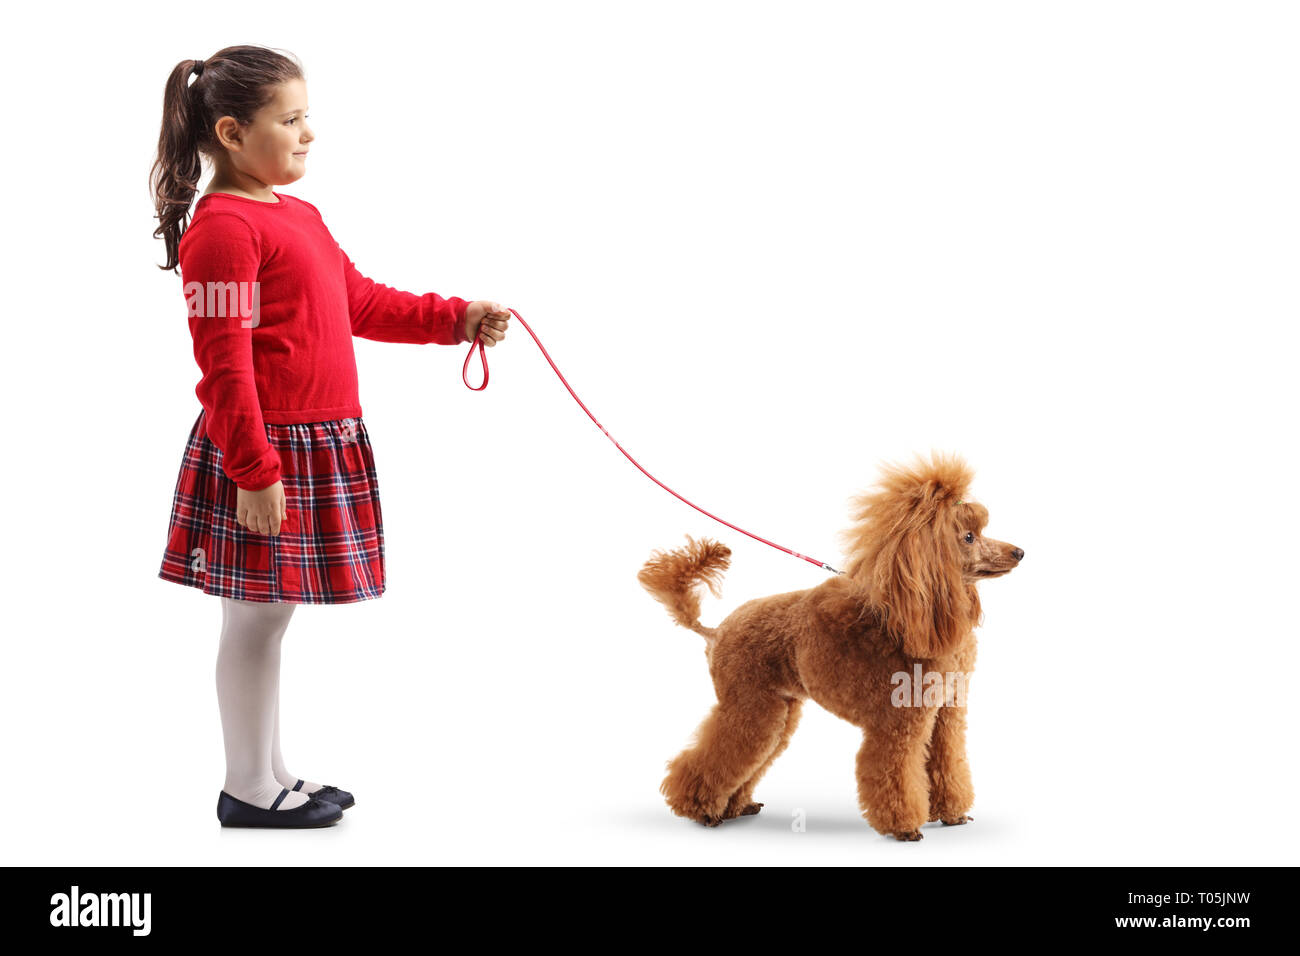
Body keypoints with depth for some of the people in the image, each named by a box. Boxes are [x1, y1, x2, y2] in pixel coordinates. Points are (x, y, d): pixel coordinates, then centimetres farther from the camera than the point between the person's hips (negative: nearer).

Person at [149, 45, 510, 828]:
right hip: (266, 452, -9)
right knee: (257, 617, 1)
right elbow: (225, 365, -19)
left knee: (273, 612, 16)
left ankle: (273, 775, 26)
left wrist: (457, 318, 15)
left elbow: (361, 302, 22)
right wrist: (254, 471, -21)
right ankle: (248, 790, 13)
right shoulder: (223, 227, -16)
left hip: (319, 446, 9)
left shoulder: (301, 216, 15)